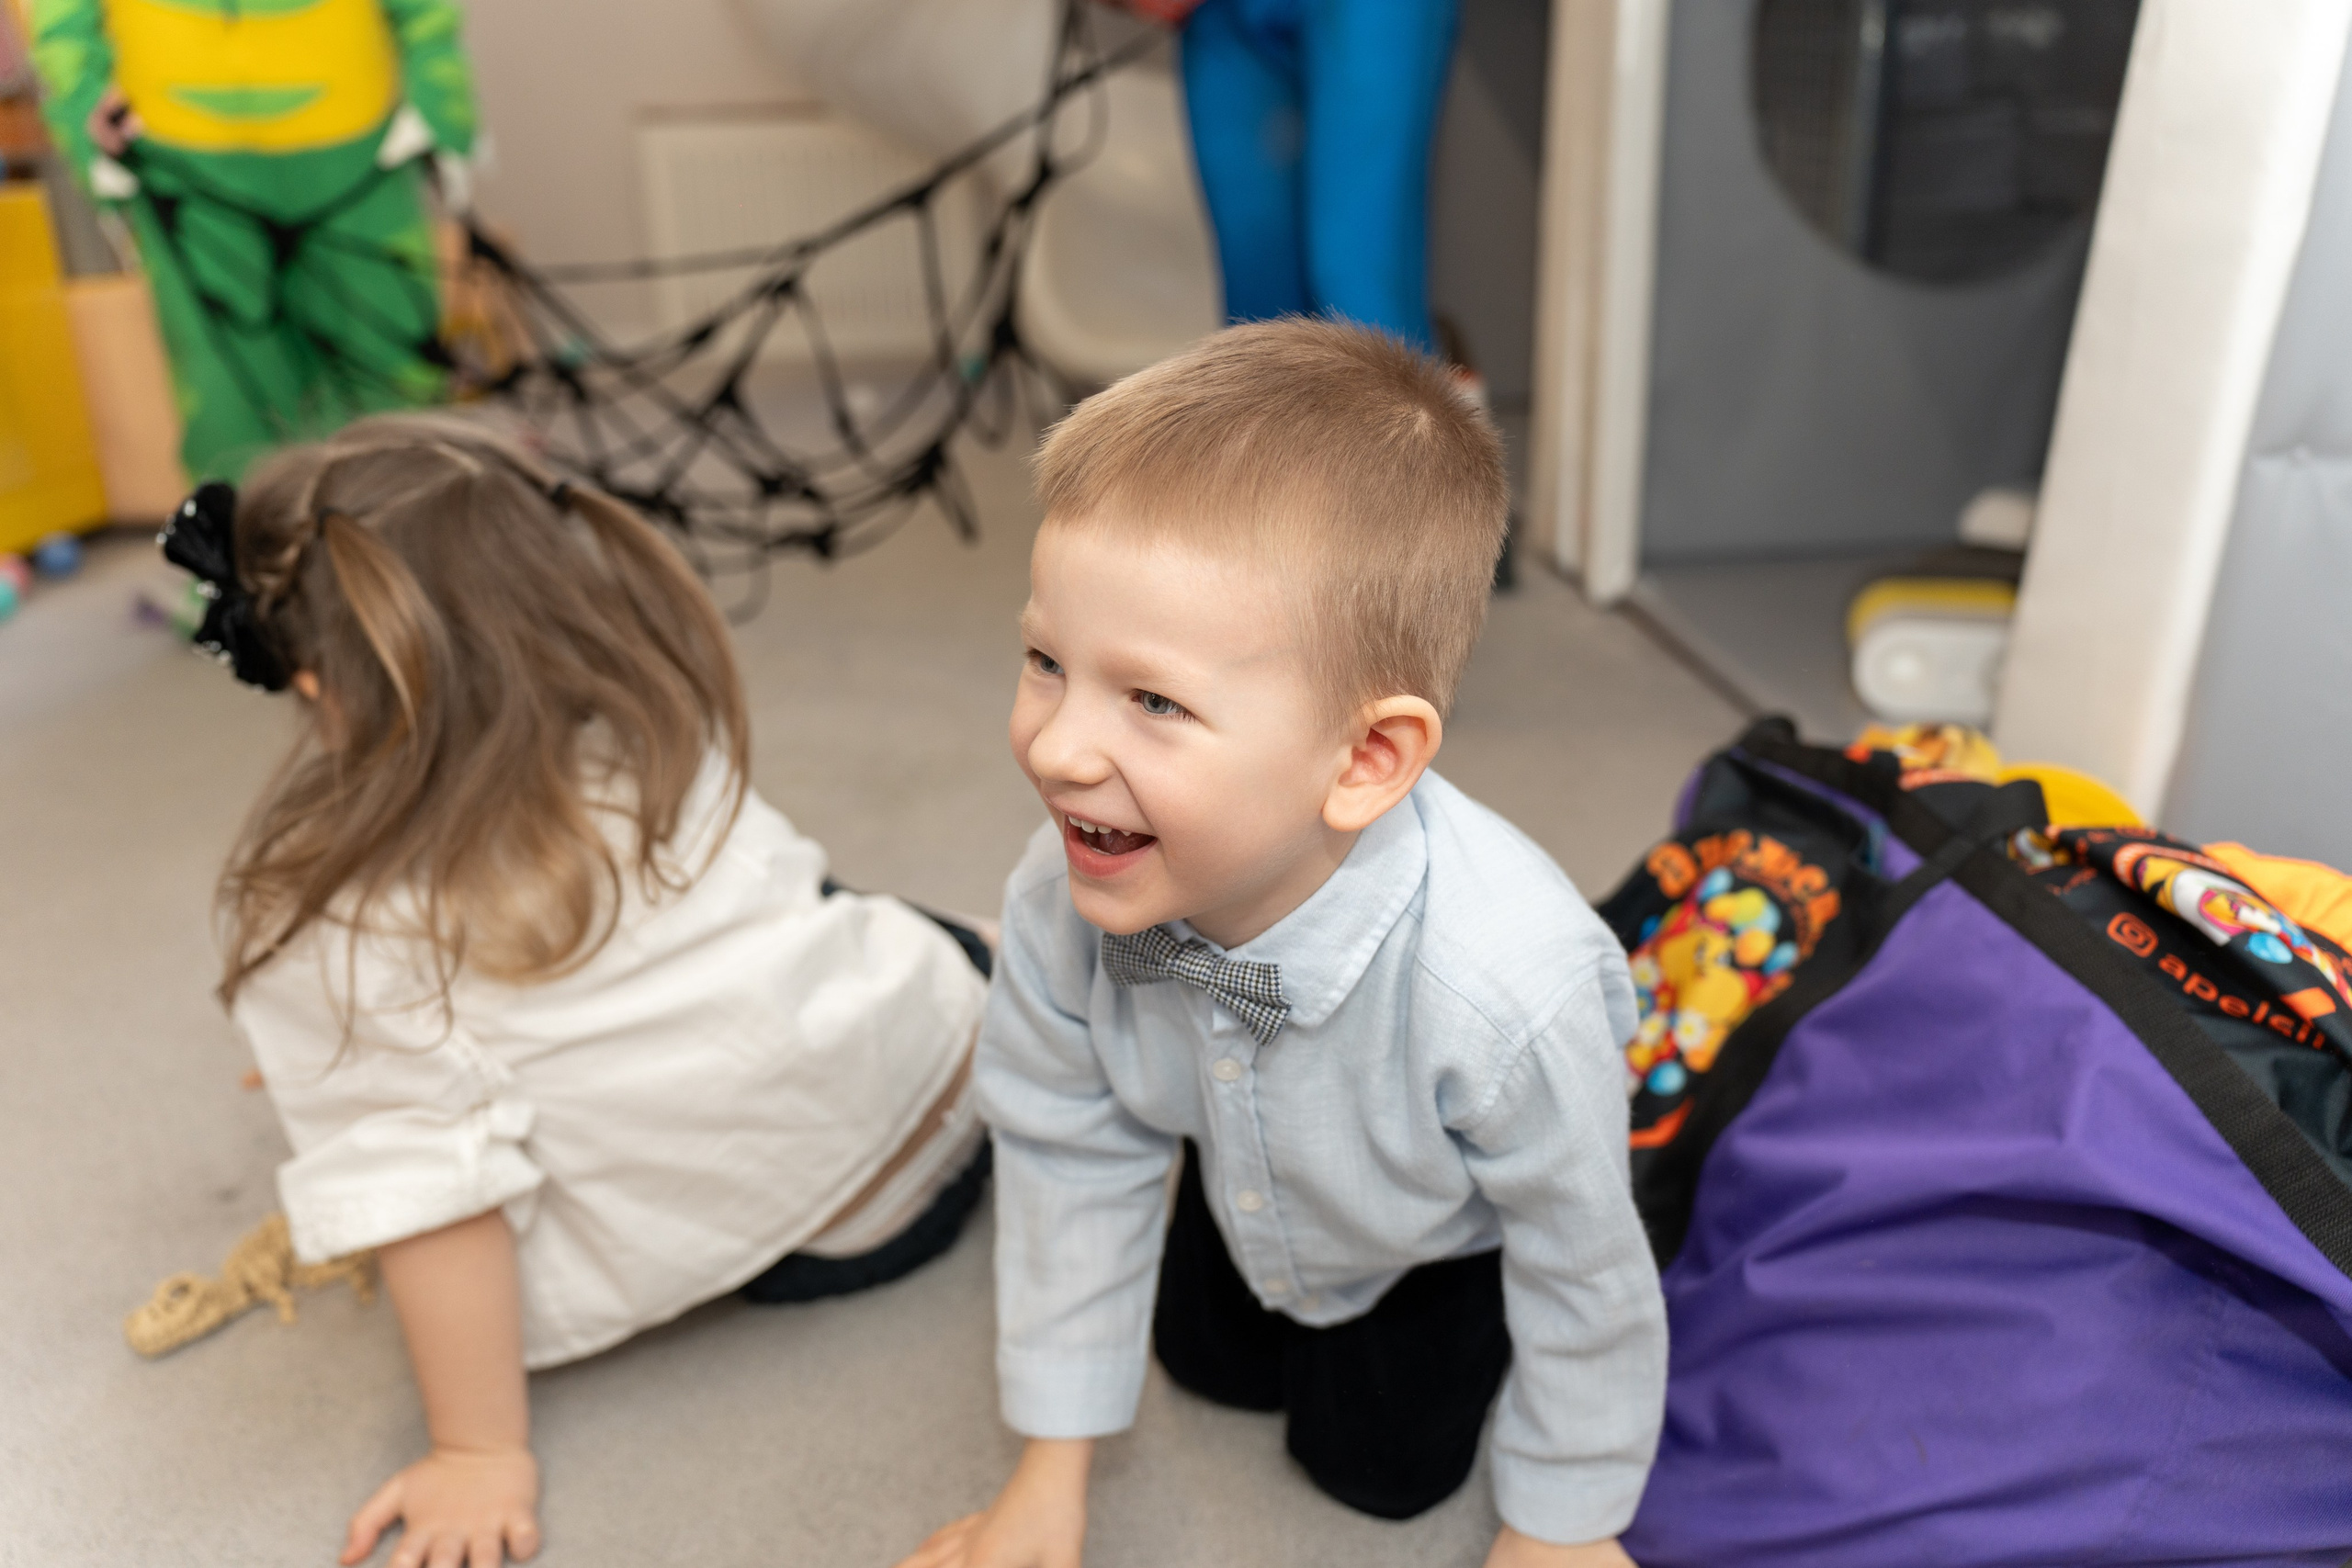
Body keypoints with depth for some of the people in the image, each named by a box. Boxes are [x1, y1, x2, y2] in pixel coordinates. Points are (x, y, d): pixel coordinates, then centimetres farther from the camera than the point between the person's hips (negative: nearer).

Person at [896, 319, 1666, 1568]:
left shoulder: (1504, 989, -47)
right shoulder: (1061, 902, -34)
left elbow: (1584, 1261, -26)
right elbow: (1072, 1153, -16)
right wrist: (1052, 1464, -4)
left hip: (1454, 1231, -3)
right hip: (1250, 1191, 4)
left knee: (1379, 1460, 6)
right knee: (1213, 1363, 19)